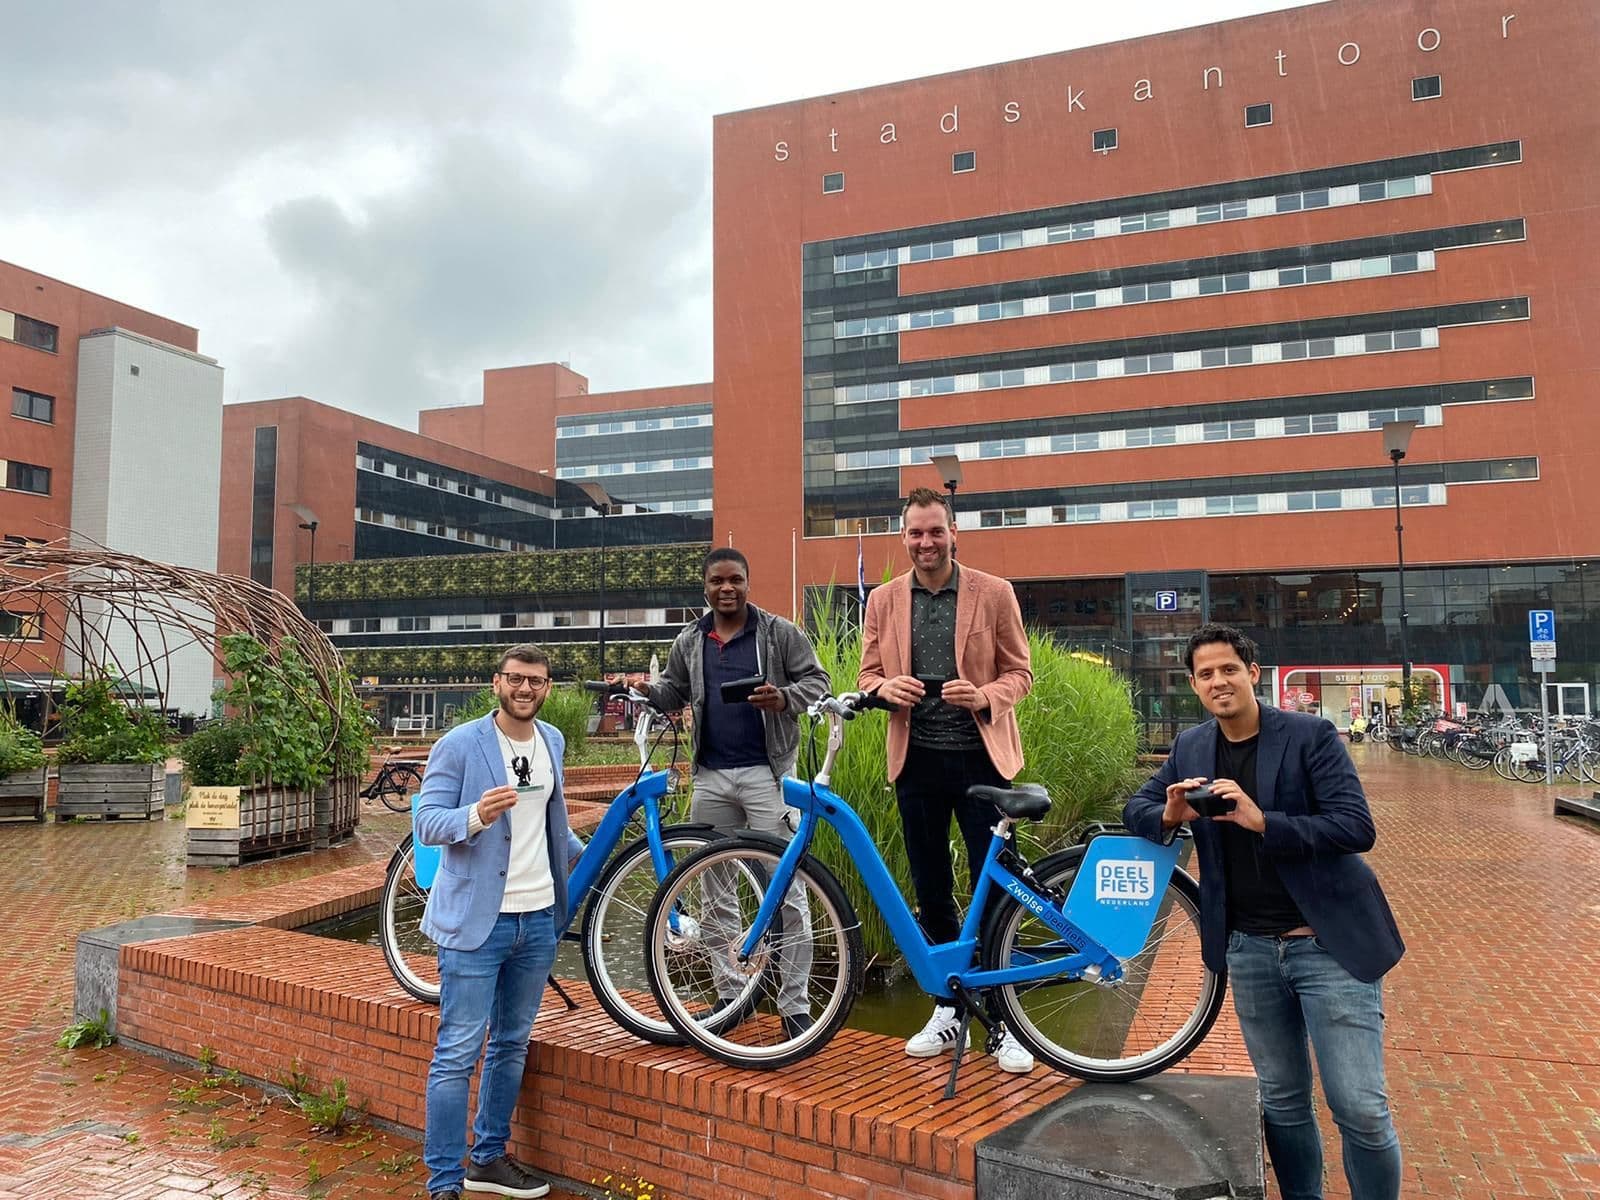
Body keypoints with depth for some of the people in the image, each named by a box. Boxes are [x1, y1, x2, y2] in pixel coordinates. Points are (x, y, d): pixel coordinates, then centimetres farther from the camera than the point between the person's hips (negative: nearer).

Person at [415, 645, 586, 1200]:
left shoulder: (552, 742, 9)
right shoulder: (459, 745, -10)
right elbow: (427, 822, -13)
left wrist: (584, 853, 32)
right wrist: (477, 815, -31)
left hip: (538, 919, 6)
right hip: (475, 920, -6)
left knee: (511, 1047, 16)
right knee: (458, 1054, -1)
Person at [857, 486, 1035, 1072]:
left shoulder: (994, 594, -1)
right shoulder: (883, 601, 6)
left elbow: (1019, 671, 2)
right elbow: (867, 676, 10)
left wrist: (984, 697, -18)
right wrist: (887, 687, -13)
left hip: (980, 755, -2)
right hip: (916, 759, 3)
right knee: (931, 890, 11)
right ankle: (949, 1009, 26)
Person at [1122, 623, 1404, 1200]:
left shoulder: (1310, 735, -9)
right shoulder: (1191, 747, 5)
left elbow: (1358, 827, -16)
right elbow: (1134, 810, 11)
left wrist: (1262, 820, -28)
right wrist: (1170, 815, -12)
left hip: (1329, 943, -4)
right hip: (1250, 949, 4)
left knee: (1361, 1110, -2)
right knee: (1282, 1103, 15)